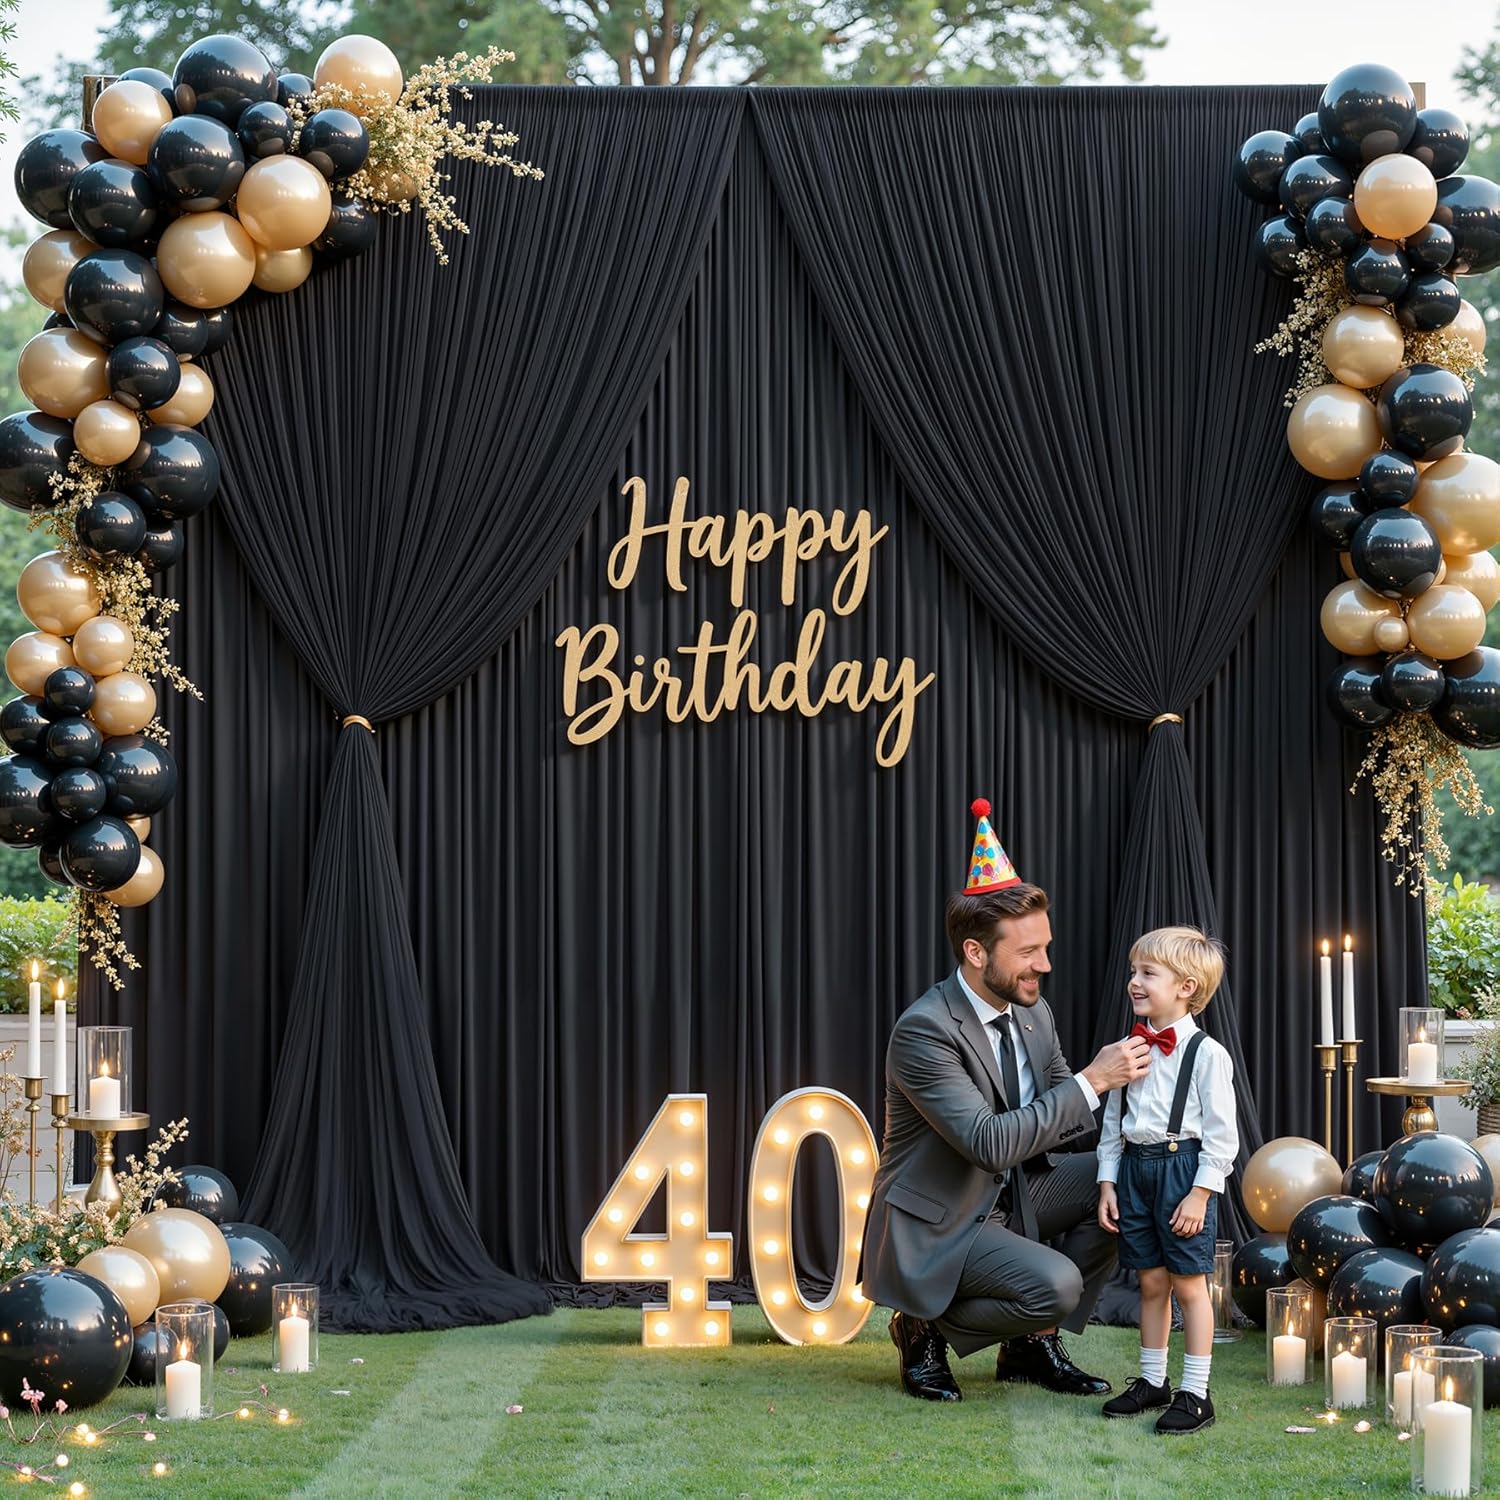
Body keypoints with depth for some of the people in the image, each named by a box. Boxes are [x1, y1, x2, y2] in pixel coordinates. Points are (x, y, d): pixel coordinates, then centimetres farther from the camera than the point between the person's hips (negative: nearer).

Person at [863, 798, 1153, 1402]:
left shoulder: (1032, 1014, 3)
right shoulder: (924, 1031, -23)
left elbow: (1060, 1122, 11)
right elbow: (990, 1142, -31)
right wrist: (1092, 1081, -29)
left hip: (1012, 1196, 9)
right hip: (936, 1230, -9)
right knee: (1055, 1284, -29)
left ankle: (1034, 1343, 4)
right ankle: (925, 1329, -1)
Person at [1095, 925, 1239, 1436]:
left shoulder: (1206, 1054, -10)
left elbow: (1221, 1133, -10)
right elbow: (1112, 1121, 14)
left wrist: (1200, 1192, -14)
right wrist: (1107, 1182, 9)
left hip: (1183, 1167, -6)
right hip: (1135, 1167, 6)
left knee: (1188, 1283, -1)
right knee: (1150, 1281, 13)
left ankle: (1195, 1394, 4)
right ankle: (1152, 1382, 24)